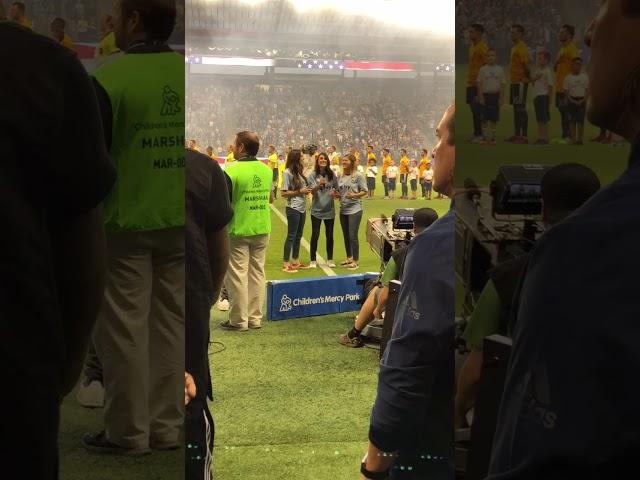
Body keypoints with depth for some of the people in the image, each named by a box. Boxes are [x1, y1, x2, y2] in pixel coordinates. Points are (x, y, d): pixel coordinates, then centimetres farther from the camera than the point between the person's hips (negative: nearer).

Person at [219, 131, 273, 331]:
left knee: (237, 275, 3)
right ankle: (255, 317, 16)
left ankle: (238, 320, 8)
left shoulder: (232, 171, -16)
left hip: (238, 231, -5)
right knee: (257, 273, 11)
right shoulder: (266, 170, 3)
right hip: (262, 230, 6)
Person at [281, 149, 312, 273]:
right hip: (293, 208, -8)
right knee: (291, 236, -3)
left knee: (298, 236, 14)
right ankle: (286, 264, 3)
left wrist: (307, 191, 0)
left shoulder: (298, 171, 10)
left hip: (302, 208, 8)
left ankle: (295, 261, 25)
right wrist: (300, 191, -16)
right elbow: (284, 193, -14)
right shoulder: (287, 172, -13)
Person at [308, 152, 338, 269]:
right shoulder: (313, 175, -6)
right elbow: (312, 191, -13)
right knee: (315, 235, 0)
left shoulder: (332, 175, 1)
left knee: (329, 235, 10)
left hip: (329, 210, 2)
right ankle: (313, 260, 10)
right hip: (316, 210, -2)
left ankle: (330, 259, 22)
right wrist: (319, 185, -32)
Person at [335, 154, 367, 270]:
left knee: (353, 235, -7)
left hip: (355, 209, -7)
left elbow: (364, 191, -8)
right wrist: (336, 194, -1)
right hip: (343, 209, 7)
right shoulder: (341, 177, 10)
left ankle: (355, 261, 3)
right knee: (346, 235, 14)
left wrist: (354, 195, -23)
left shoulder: (358, 176, -8)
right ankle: (349, 258, 28)